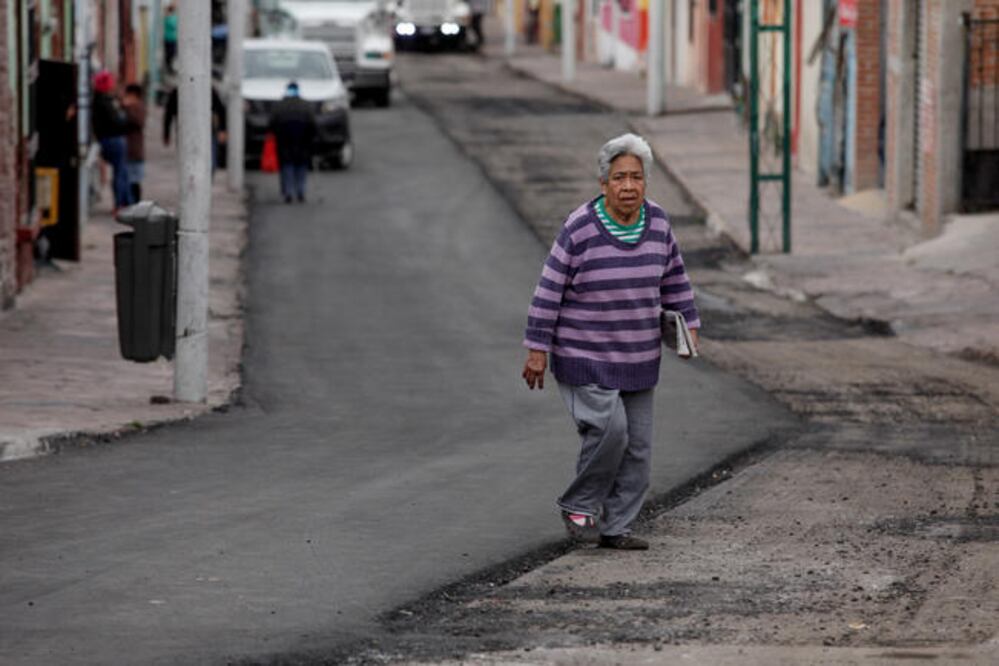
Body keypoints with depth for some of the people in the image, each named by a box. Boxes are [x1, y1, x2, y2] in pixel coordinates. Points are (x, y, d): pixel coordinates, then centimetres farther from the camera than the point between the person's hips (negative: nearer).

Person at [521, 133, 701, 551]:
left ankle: (615, 528, 13)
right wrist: (537, 350, -13)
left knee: (637, 444, 4)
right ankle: (579, 505, 3)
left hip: (636, 359, 5)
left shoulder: (656, 223, -2)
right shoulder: (581, 229, -16)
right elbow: (550, 289, -13)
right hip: (584, 357, -5)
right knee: (609, 429, -18)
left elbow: (672, 278, 12)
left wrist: (688, 325, 7)